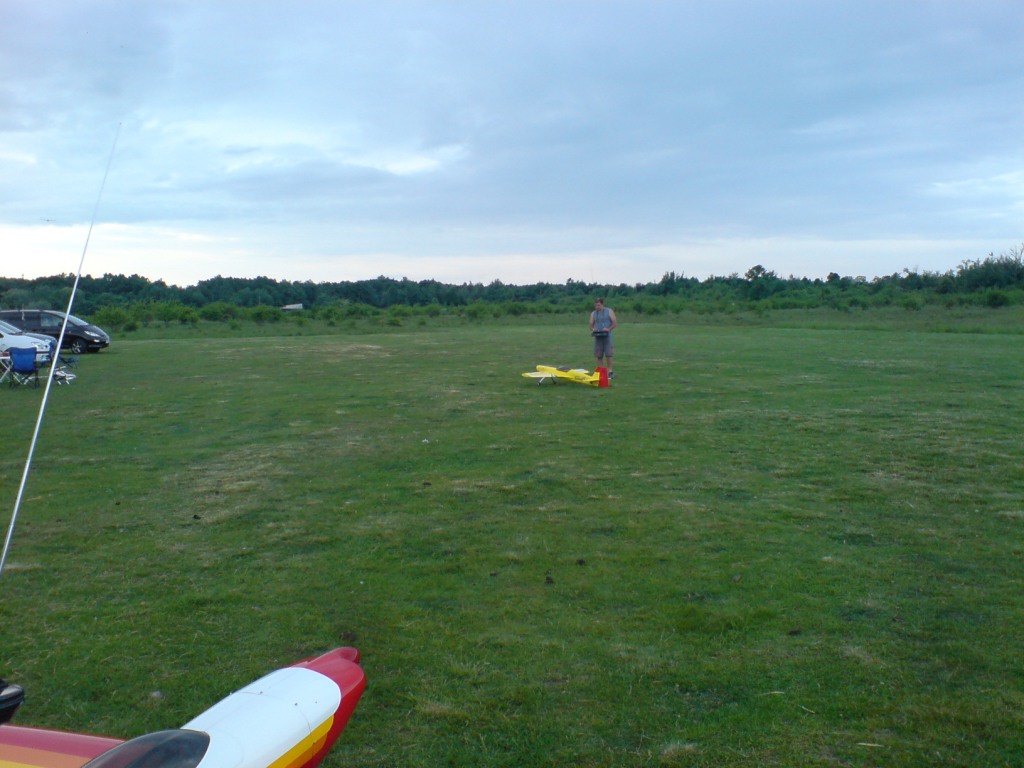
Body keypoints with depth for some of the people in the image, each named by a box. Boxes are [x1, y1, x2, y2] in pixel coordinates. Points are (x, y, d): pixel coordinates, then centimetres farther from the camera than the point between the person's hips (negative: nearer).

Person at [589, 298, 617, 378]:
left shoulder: (609, 311, 4)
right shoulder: (593, 313, 13)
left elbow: (615, 322, -1)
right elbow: (591, 324, 12)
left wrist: (609, 329, -17)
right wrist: (592, 329, -11)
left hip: (607, 335, -3)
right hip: (597, 336, 3)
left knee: (608, 354, -6)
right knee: (599, 355, 1)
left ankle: (609, 371, 0)